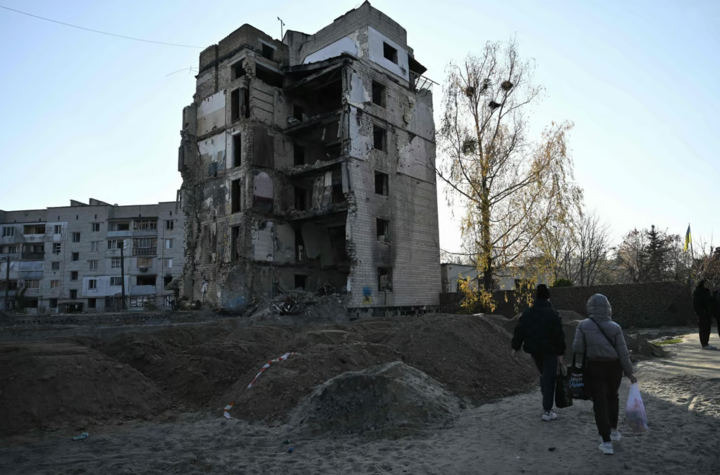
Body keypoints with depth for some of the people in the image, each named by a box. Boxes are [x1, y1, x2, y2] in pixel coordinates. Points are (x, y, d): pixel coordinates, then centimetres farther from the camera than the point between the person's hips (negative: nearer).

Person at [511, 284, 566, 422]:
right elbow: (559, 335, -14)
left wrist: (516, 347, 10)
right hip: (550, 351, -5)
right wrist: (560, 353, -8)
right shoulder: (553, 314, -13)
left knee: (544, 375, 24)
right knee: (549, 379, 1)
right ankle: (547, 411, 1)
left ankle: (546, 404, 26)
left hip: (534, 349, 5)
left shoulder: (527, 313, 1)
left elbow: (519, 331, 2)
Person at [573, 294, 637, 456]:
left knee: (599, 402, 5)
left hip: (594, 368, -2)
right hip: (613, 367, 2)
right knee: (612, 396, 25)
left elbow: (577, 348, -14)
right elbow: (623, 353, -6)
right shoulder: (615, 327, -7)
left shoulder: (583, 325, -10)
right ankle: (613, 430, 38)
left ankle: (607, 442, 4)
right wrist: (629, 373, 2)